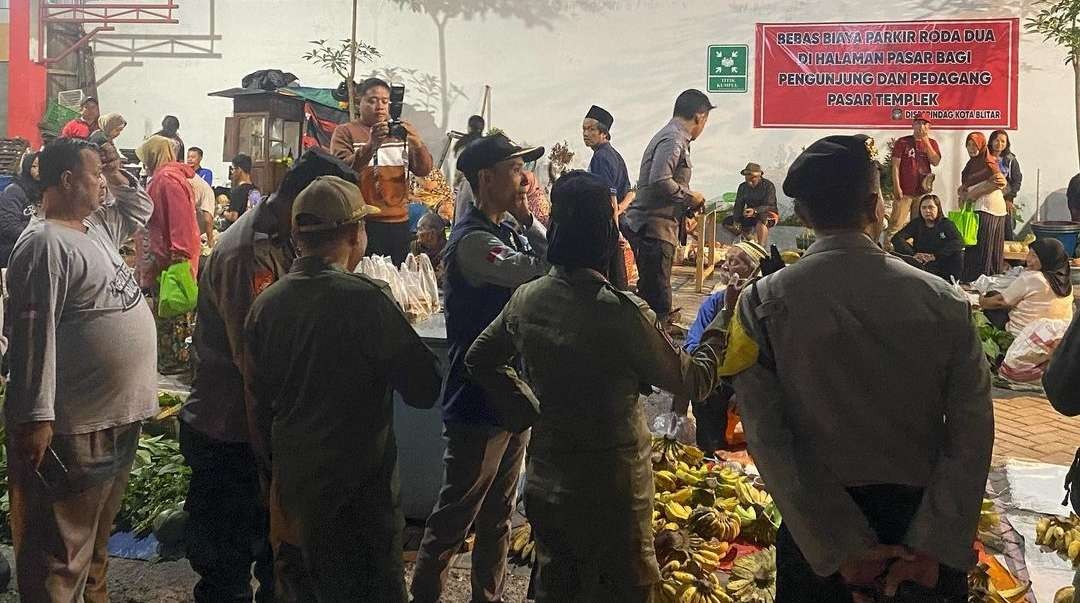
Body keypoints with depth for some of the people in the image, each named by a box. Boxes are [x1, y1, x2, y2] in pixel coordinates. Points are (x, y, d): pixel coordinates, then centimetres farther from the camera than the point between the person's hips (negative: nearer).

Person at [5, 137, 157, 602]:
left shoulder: (96, 227, 11)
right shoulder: (45, 244, -17)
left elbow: (140, 210, 32)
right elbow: (34, 335, -23)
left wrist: (117, 175, 13)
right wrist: (35, 418, -25)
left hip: (118, 415, 10)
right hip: (74, 428, -10)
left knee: (96, 535, 25)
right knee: (61, 550, 1)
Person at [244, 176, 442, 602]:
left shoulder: (264, 305, -1)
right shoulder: (365, 299, -19)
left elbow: (257, 404, 8)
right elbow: (424, 390, -17)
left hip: (291, 487, 6)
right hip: (360, 488, -6)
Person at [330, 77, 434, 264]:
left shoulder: (400, 131, 14)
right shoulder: (345, 132, 3)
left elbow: (424, 170, 5)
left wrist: (417, 143, -16)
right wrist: (371, 145, -29)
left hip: (398, 221, 4)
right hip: (361, 222, -4)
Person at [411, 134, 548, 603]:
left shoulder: (509, 230, 9)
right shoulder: (472, 240, -20)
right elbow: (544, 271, -29)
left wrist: (527, 220, -5)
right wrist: (530, 219, -17)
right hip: (478, 405, -9)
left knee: (497, 516, 20)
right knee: (452, 521, 3)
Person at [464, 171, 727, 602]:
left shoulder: (525, 300, -6)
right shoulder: (621, 313, -24)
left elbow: (480, 360, 11)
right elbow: (693, 380, -12)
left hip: (544, 483, 6)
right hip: (611, 491, -6)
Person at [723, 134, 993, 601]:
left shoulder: (762, 305, -11)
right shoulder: (945, 303, -8)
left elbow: (769, 440, -16)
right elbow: (972, 435, -13)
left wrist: (843, 549, -14)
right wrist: (931, 548, -13)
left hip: (816, 527, -1)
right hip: (924, 520, 1)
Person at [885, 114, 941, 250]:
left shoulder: (932, 143, 13)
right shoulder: (902, 142, 3)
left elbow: (936, 161, -3)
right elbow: (895, 166, -2)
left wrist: (926, 141, -6)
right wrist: (897, 187, -10)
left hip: (923, 191, 3)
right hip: (904, 192, -3)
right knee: (896, 224, -10)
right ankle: (887, 248, -9)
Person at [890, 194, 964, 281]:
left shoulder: (946, 224, -1)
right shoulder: (916, 224, 4)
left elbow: (959, 242, -20)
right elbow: (896, 238, -11)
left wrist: (935, 255, -31)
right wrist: (913, 254, -28)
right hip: (920, 264, 1)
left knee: (957, 254, -29)